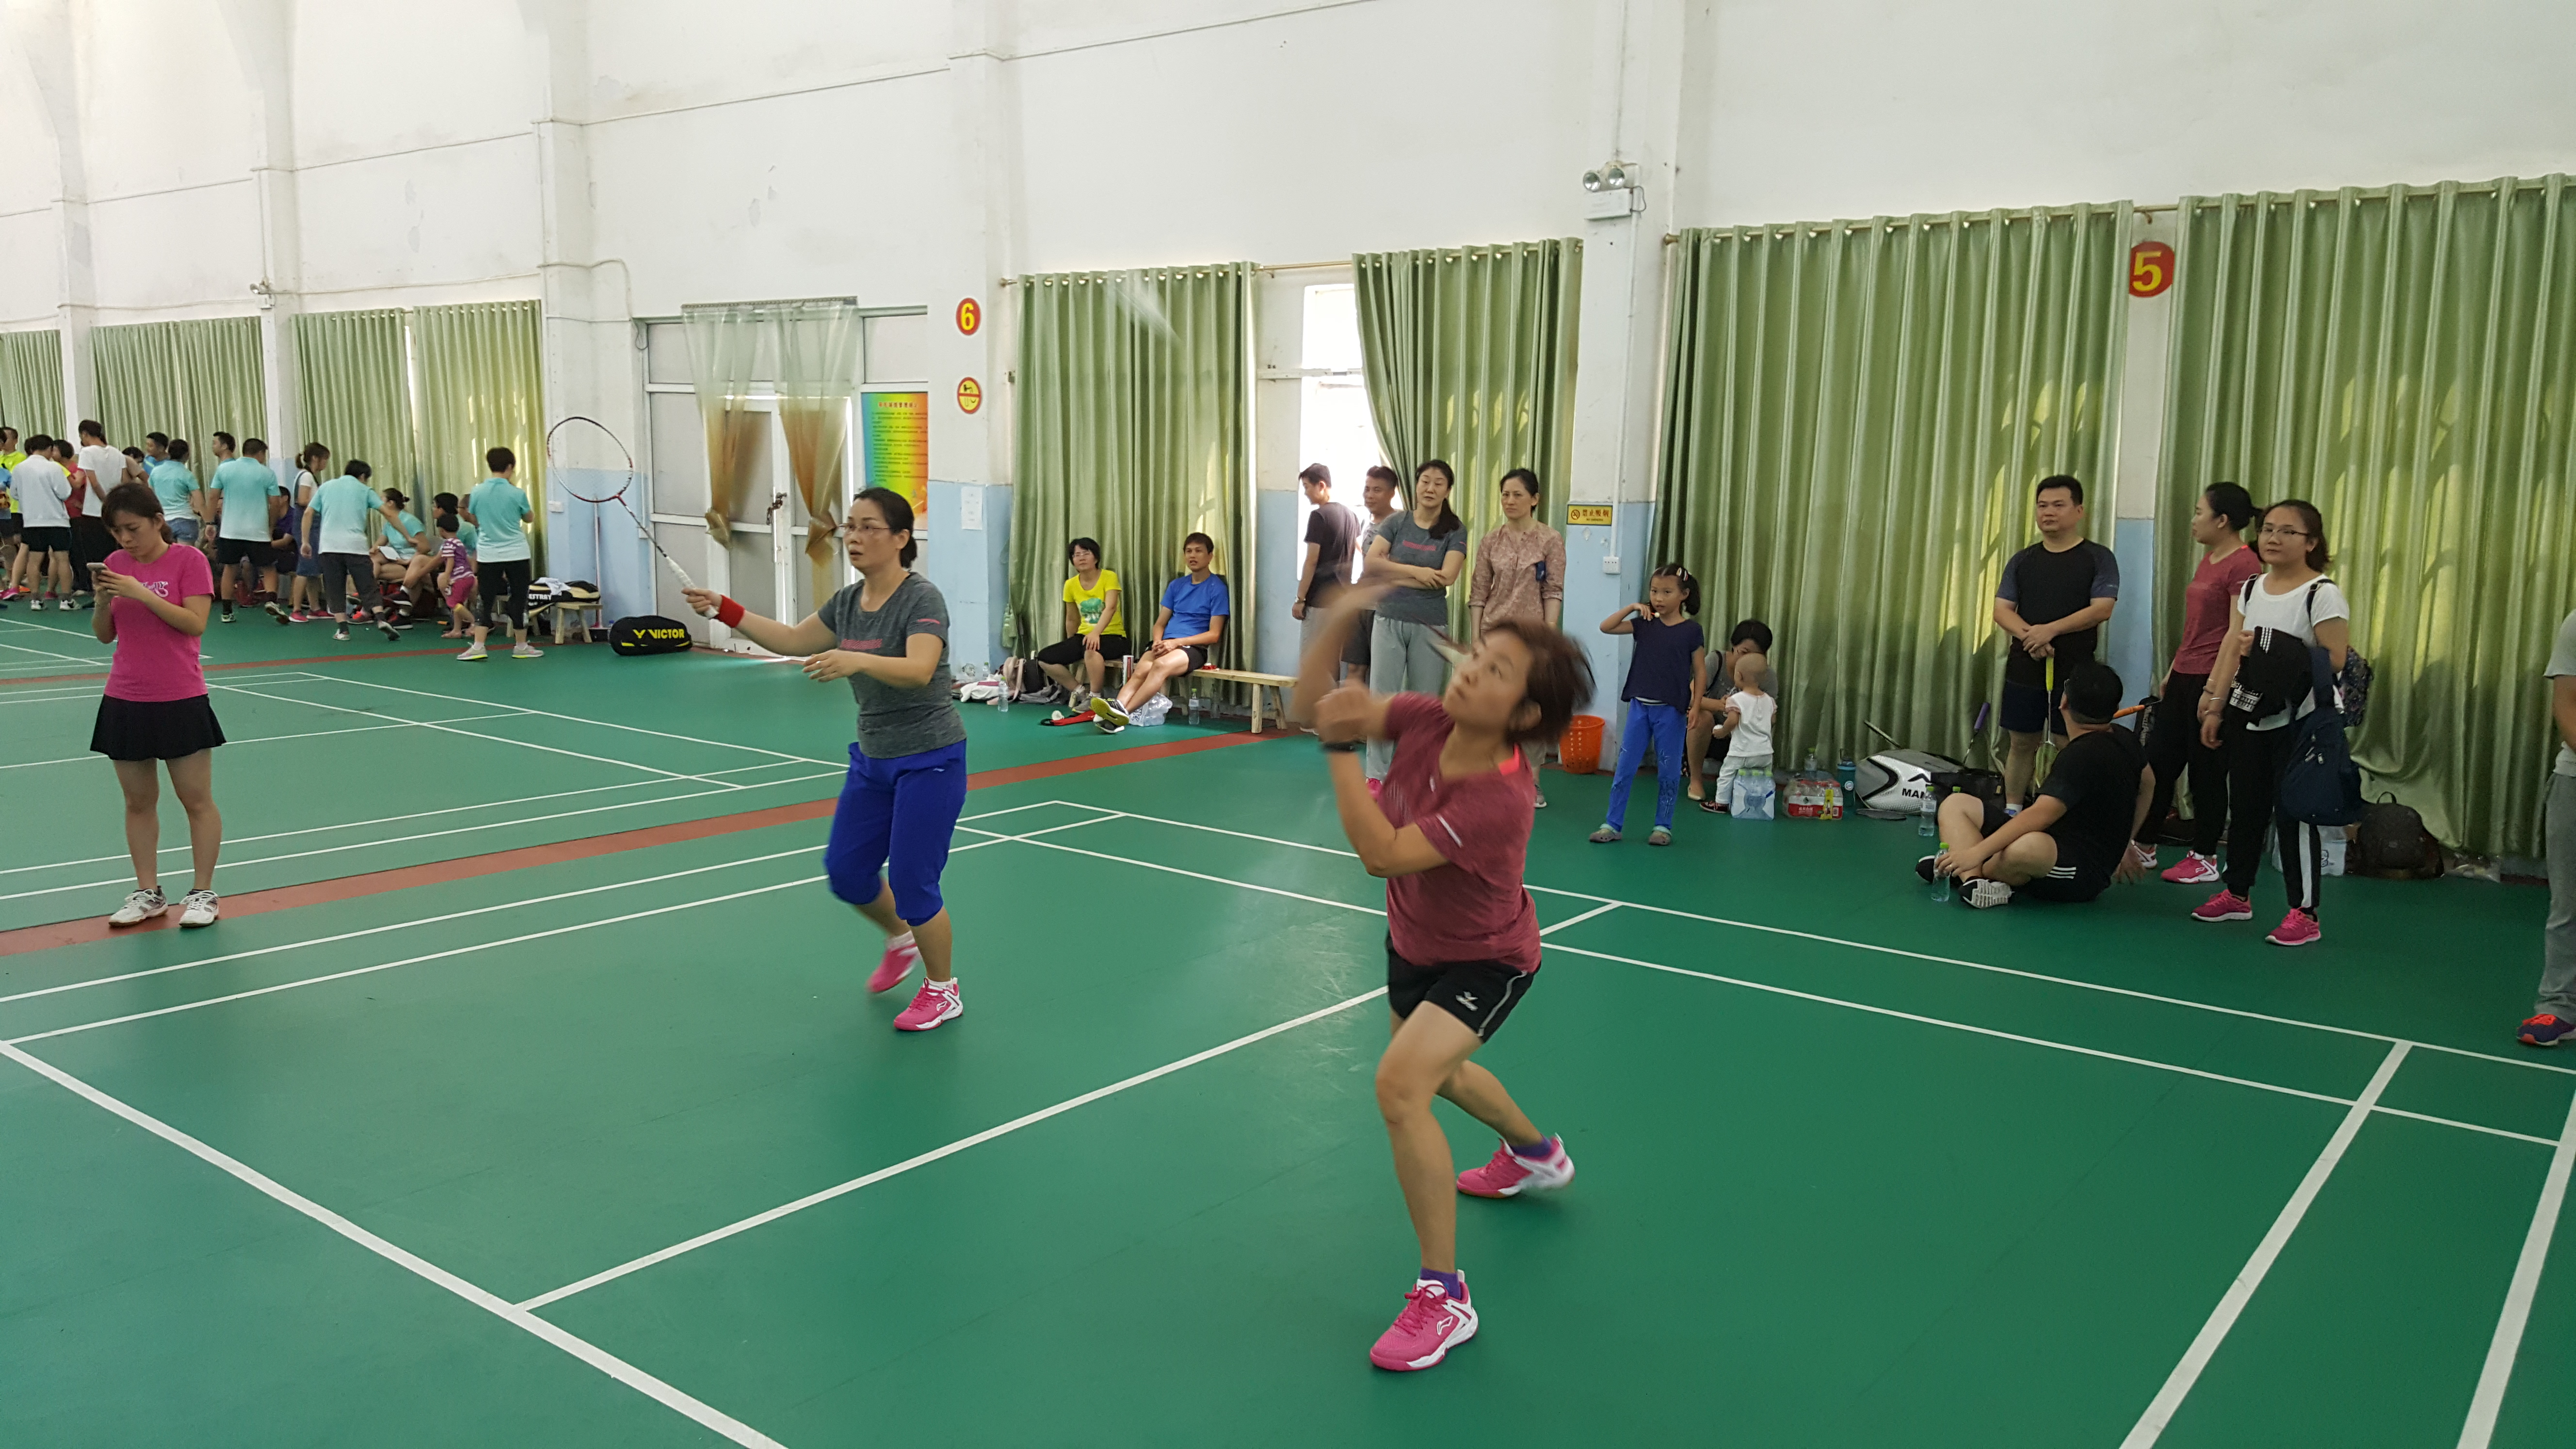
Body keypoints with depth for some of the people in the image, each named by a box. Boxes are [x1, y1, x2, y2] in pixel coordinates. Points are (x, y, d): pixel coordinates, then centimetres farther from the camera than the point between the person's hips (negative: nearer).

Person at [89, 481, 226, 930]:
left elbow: (196, 624, -16)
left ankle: (203, 893, 11)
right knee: (138, 801, 9)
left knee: (197, 800, 2)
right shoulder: (117, 563, 6)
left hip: (180, 700, -4)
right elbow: (104, 635, 8)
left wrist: (141, 593, -21)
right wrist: (104, 597, -10)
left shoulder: (189, 560, -6)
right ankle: (148, 893, 17)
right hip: (125, 702, 5)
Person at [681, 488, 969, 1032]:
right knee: (846, 871, 11)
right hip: (873, 759, 8)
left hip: (930, 762, -8)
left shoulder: (923, 599, -19)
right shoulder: (848, 602, 3)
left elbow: (919, 669, -36)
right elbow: (792, 640, 16)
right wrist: (724, 610, 6)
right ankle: (900, 941, 40)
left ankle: (944, 991, 18)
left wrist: (857, 661, -51)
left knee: (913, 884, -4)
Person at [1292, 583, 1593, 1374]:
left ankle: (1442, 1296, -12)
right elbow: (1313, 704, -21)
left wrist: (1342, 748, -46)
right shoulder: (1425, 720, -21)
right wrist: (1338, 623, -36)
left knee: (1400, 1083, -28)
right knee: (1436, 1071, 31)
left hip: (1483, 963, -8)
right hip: (1414, 944, 8)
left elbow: (1383, 855, -44)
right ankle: (1535, 1154, 65)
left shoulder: (1500, 797, -38)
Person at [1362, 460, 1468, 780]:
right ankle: (1377, 775, 5)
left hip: (1430, 626, -1)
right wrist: (1415, 571, -18)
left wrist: (1394, 576, -12)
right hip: (1389, 621, 1)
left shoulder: (1454, 531, -2)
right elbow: (1372, 562, -9)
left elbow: (1447, 577, -16)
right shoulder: (1396, 523, 3)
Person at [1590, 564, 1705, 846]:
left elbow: (1700, 672, -1)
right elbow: (1606, 627, -1)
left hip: (1671, 710, -3)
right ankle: (1612, 824, 10)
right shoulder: (1644, 624, 3)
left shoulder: (1691, 630, -4)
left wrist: (1695, 705, -10)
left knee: (1668, 770, 6)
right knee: (1626, 767, 4)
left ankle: (1663, 826, 17)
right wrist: (1632, 608, -8)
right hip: (1640, 706, 3)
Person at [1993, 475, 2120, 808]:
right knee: (2022, 743, 10)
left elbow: (2102, 609, -10)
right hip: (2024, 668, 4)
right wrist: (2029, 635, -17)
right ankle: (2011, 814, 20)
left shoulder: (2098, 558, 0)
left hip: (2074, 669, -3)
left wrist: (2051, 630, -20)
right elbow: (2002, 610, 4)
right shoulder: (2022, 561, 10)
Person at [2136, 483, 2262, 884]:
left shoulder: (2243, 565, -15)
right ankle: (2144, 846, 23)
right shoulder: (2209, 558, 13)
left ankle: (2204, 859, 14)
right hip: (2184, 677, 10)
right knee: (2158, 760, 13)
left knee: (2207, 770, 2)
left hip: (2212, 681, -9)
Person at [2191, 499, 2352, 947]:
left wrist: (2284, 663, -20)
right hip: (2249, 717, 6)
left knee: (2294, 813, -5)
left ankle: (2304, 914, 2)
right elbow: (2231, 650, 8)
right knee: (2245, 807, 15)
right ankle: (2236, 894, 29)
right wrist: (2215, 707, 7)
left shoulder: (2323, 595, -11)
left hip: (2300, 724, -6)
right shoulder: (2250, 589, 10)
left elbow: (2336, 662, -16)